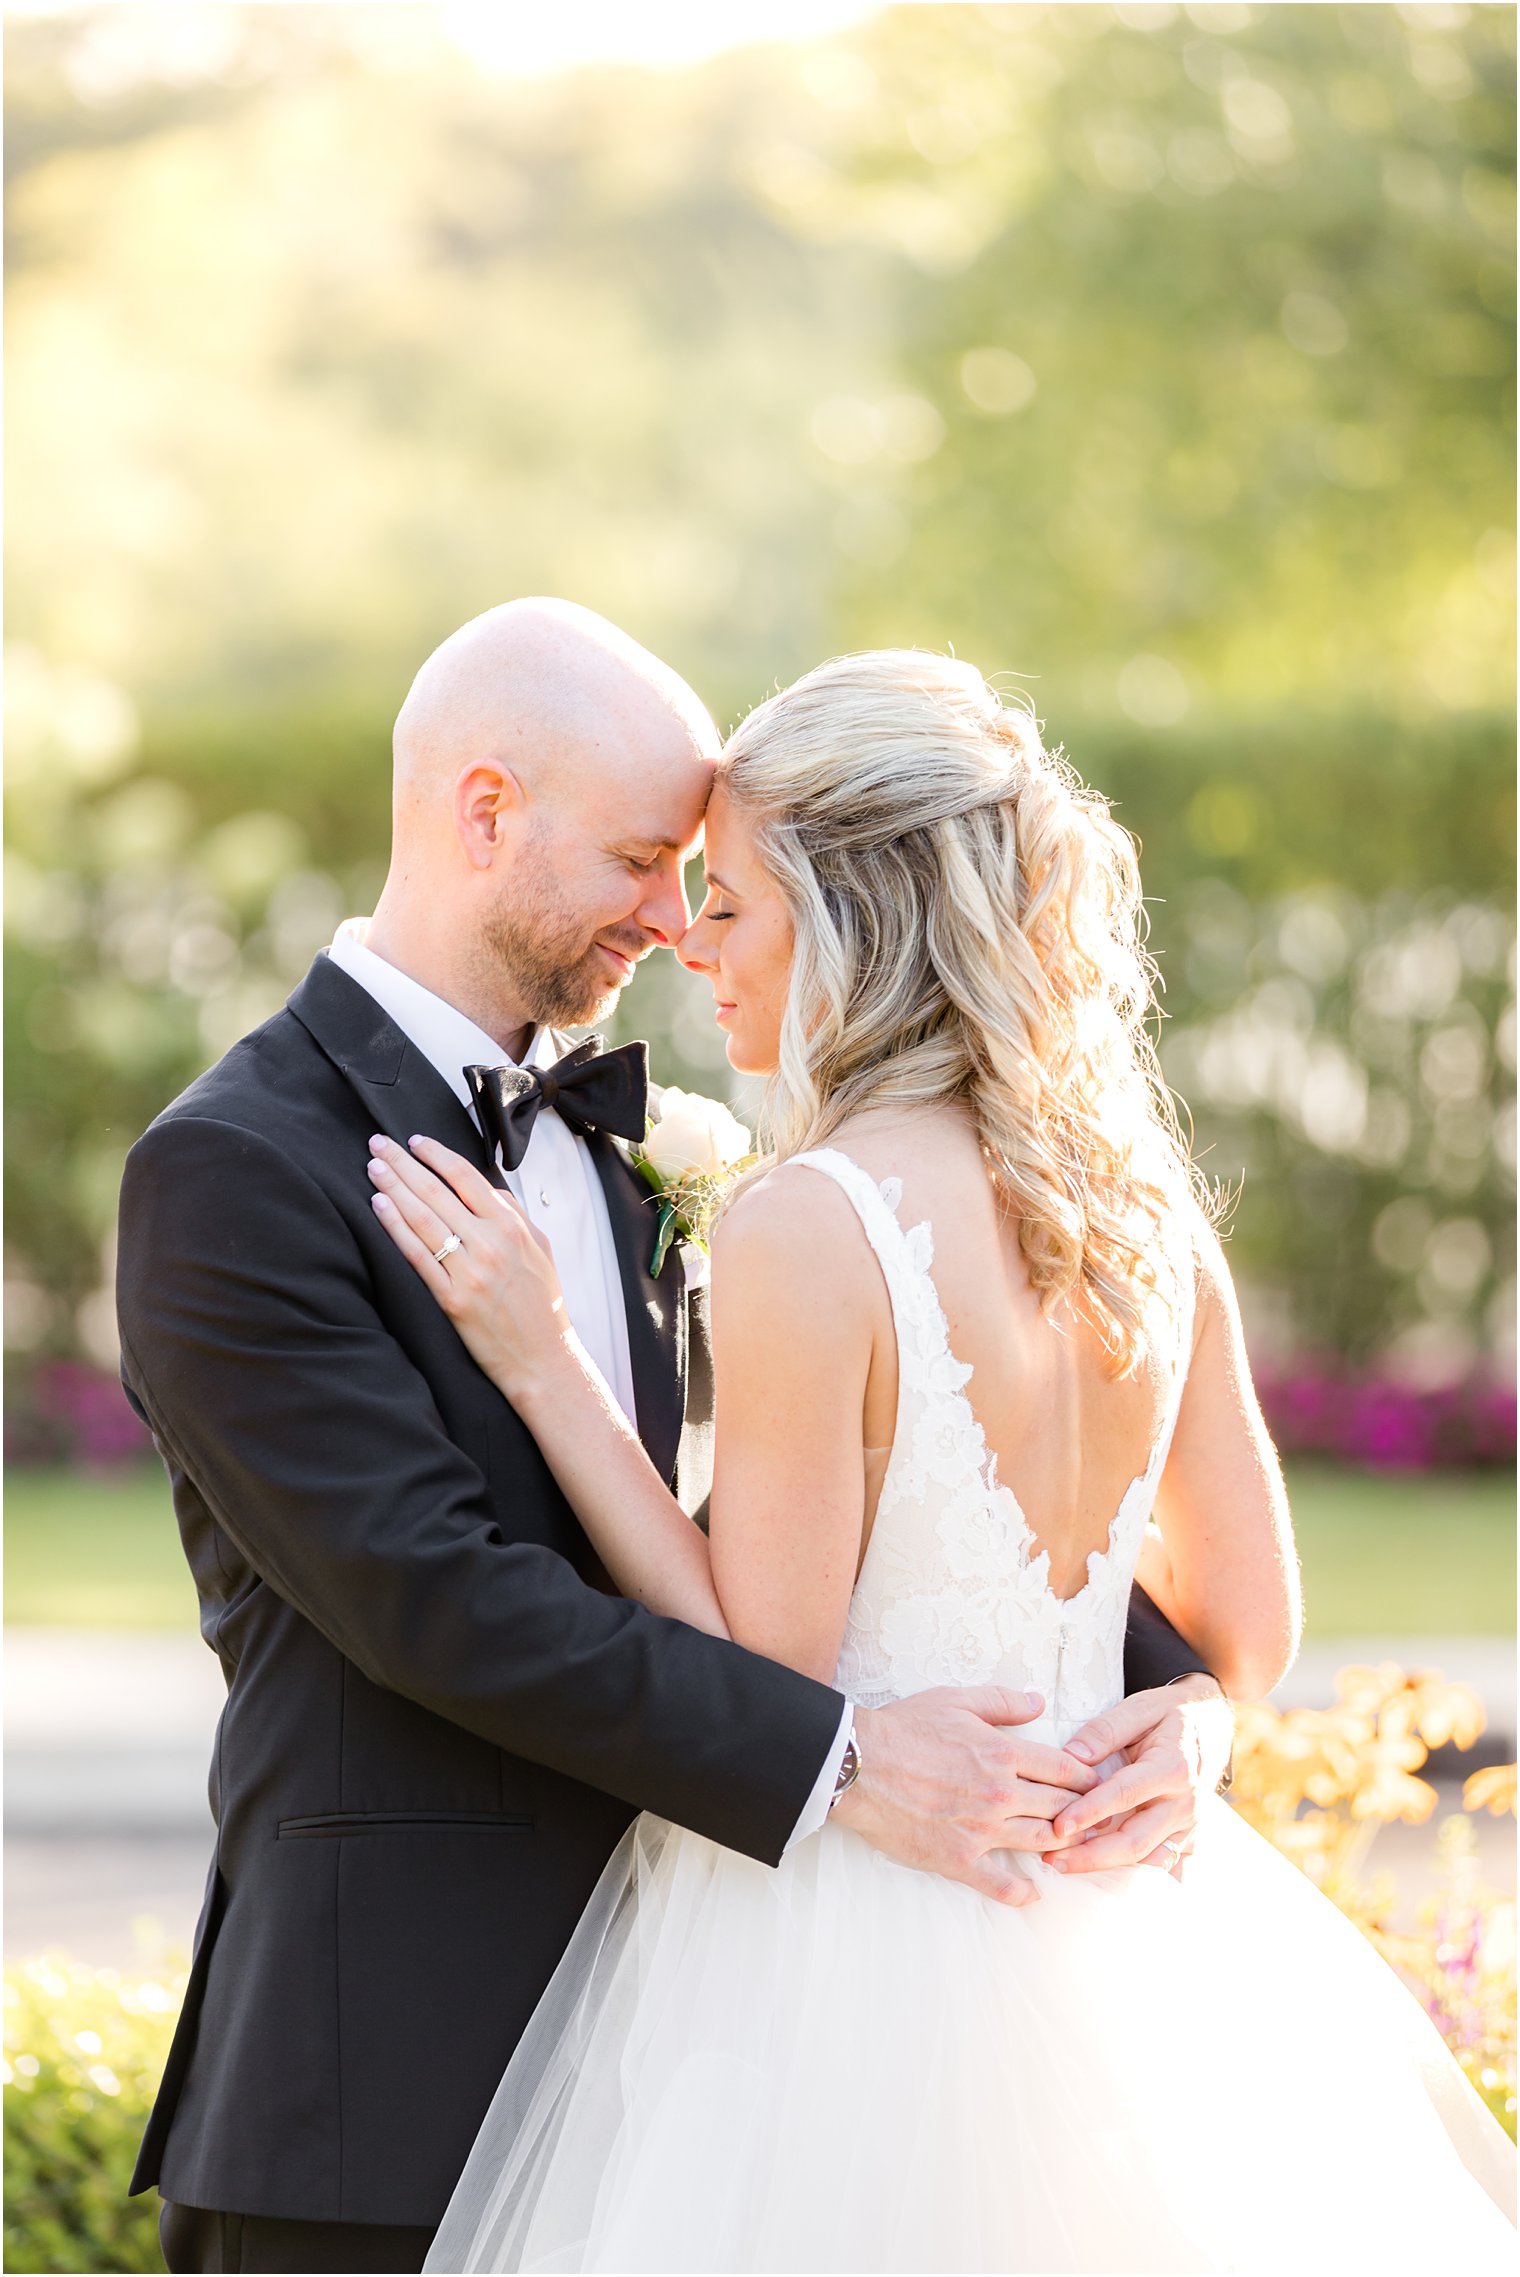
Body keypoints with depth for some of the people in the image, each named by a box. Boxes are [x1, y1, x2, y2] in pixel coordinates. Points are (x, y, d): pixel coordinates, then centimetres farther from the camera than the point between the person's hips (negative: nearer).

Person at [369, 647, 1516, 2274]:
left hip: (840, 1953, -7)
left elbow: (764, 1684, -15)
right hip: (1103, 1944, 7)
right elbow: (1248, 1636, 9)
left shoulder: (809, 1226, -19)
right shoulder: (1144, 1205, 2)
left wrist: (541, 1362, -13)